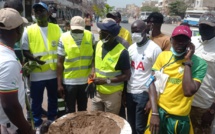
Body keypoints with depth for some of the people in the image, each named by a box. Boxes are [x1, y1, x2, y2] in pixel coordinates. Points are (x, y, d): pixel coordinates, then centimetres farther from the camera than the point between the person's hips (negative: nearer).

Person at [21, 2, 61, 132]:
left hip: (54, 72, 2)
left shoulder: (57, 28, 2)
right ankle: (38, 124, 32)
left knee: (53, 99, 19)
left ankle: (52, 120, 40)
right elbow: (24, 51, -1)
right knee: (37, 101, 10)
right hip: (37, 74, -2)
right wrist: (35, 59, -20)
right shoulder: (29, 30, -4)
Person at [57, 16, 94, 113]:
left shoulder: (90, 36, -6)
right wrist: (59, 83, -7)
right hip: (69, 81, -2)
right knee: (70, 110, 14)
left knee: (83, 109, 20)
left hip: (85, 80, 2)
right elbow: (60, 62, -7)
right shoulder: (64, 38, -12)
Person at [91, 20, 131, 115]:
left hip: (113, 94, -5)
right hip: (97, 92, 5)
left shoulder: (121, 52, -22)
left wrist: (106, 81, -21)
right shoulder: (99, 44, -3)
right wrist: (92, 74, -6)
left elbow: (127, 75, -14)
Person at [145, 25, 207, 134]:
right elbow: (152, 83, -5)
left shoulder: (199, 63, -10)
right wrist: (154, 113, -11)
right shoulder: (163, 55, -1)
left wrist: (187, 61, -18)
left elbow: (189, 91, -21)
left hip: (179, 117, -2)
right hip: (158, 111, 2)